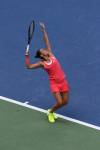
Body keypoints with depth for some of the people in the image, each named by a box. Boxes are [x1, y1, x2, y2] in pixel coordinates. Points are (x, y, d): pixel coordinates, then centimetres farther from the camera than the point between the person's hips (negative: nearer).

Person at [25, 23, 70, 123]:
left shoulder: (51, 55, 4)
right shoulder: (42, 63, -6)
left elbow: (47, 42, 5)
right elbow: (29, 66, -8)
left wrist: (43, 31, 3)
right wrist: (27, 56, -17)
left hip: (63, 82, 5)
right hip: (54, 83, -5)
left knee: (65, 102, 7)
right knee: (59, 102, -12)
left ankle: (52, 111, 32)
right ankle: (50, 112, 19)